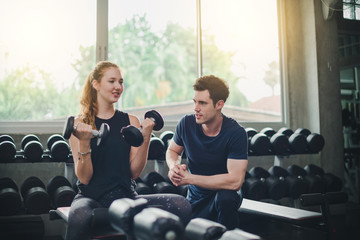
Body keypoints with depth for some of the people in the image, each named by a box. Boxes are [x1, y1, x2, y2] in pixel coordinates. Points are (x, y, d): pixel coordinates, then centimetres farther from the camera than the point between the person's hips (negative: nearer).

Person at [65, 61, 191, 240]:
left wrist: (145, 138, -8)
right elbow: (84, 178, -5)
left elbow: (135, 172, 3)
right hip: (91, 197, -2)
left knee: (182, 205, -24)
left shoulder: (131, 121, 10)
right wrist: (84, 143, -19)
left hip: (126, 196, 2)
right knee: (80, 216, -40)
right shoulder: (79, 124, 2)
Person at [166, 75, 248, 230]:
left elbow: (235, 181, -30)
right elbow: (172, 150, 8)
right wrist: (174, 167, -18)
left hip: (224, 192, -3)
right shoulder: (186, 124, -11)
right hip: (195, 198, 4)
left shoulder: (236, 133, -22)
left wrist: (189, 178, -28)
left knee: (225, 198, -35)